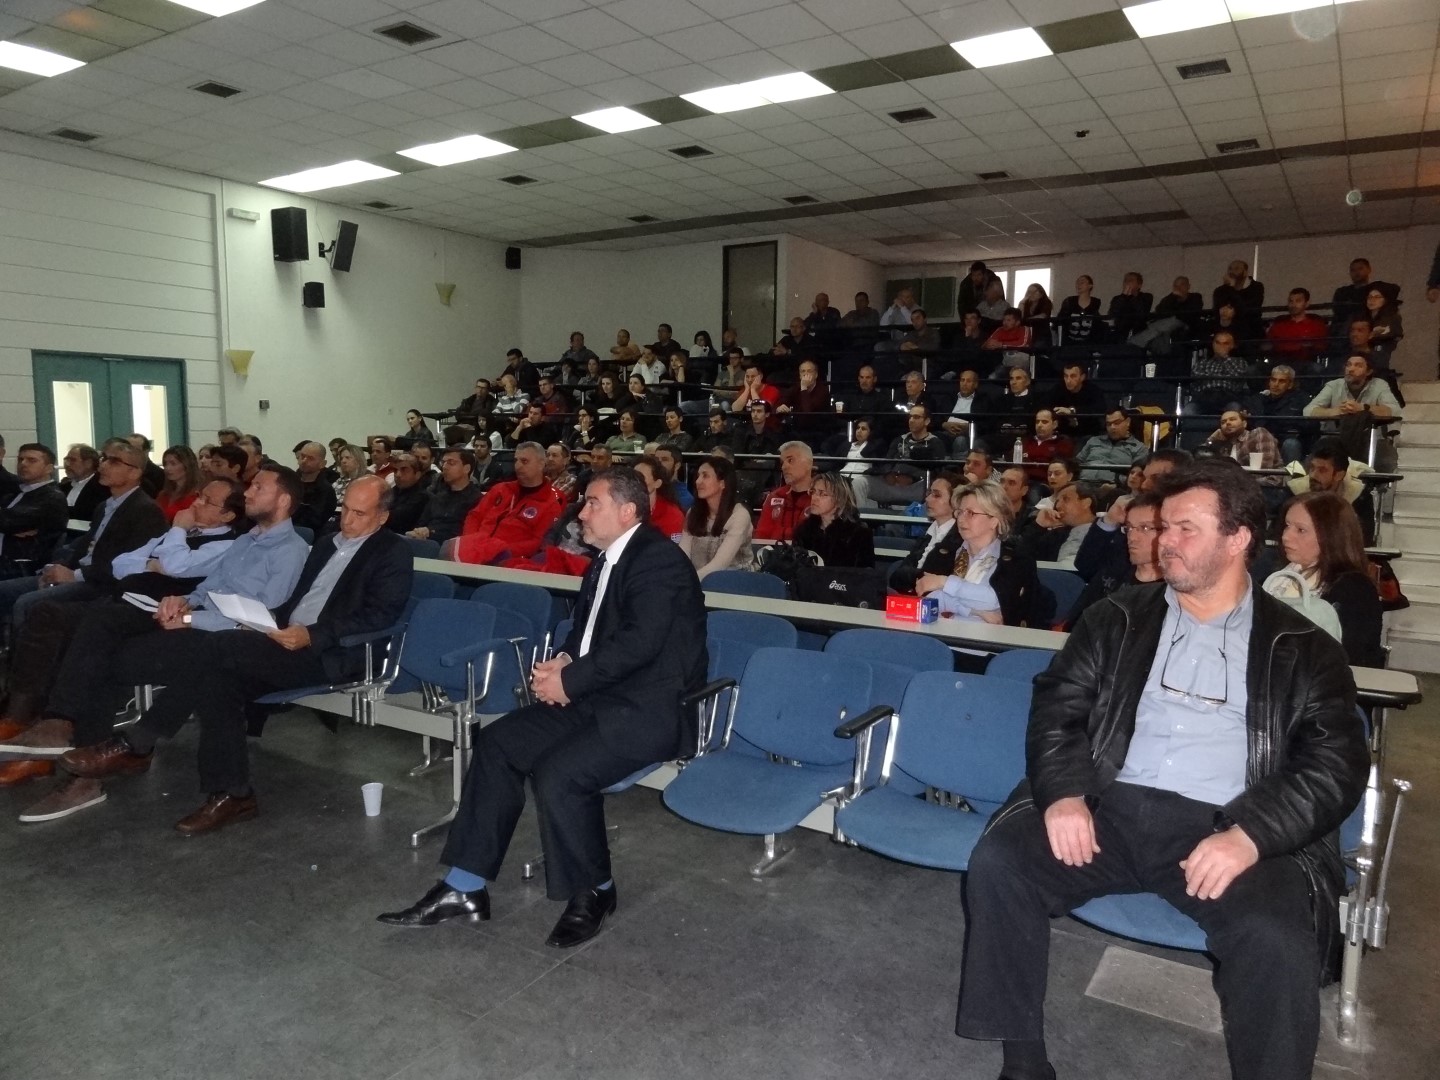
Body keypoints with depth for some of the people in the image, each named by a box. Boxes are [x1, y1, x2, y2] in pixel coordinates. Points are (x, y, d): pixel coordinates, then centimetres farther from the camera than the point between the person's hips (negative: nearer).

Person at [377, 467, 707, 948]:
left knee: (558, 773, -26)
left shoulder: (658, 558, -14)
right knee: (497, 743, -2)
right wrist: (564, 660, 0)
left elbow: (640, 641, -24)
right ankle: (465, 887, 5)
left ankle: (593, 892, 0)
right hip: (598, 695, 9)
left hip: (650, 708, -9)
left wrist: (570, 681, -16)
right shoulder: (604, 563, 14)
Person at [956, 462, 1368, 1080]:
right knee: (998, 862, -20)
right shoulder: (1119, 618, 14)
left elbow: (1336, 764, 0)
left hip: (1228, 831, -2)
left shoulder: (1303, 649, 9)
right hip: (1112, 808, 2)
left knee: (1277, 939, -31)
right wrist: (1064, 792, -12)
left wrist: (1250, 834, -18)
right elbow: (1058, 706, 8)